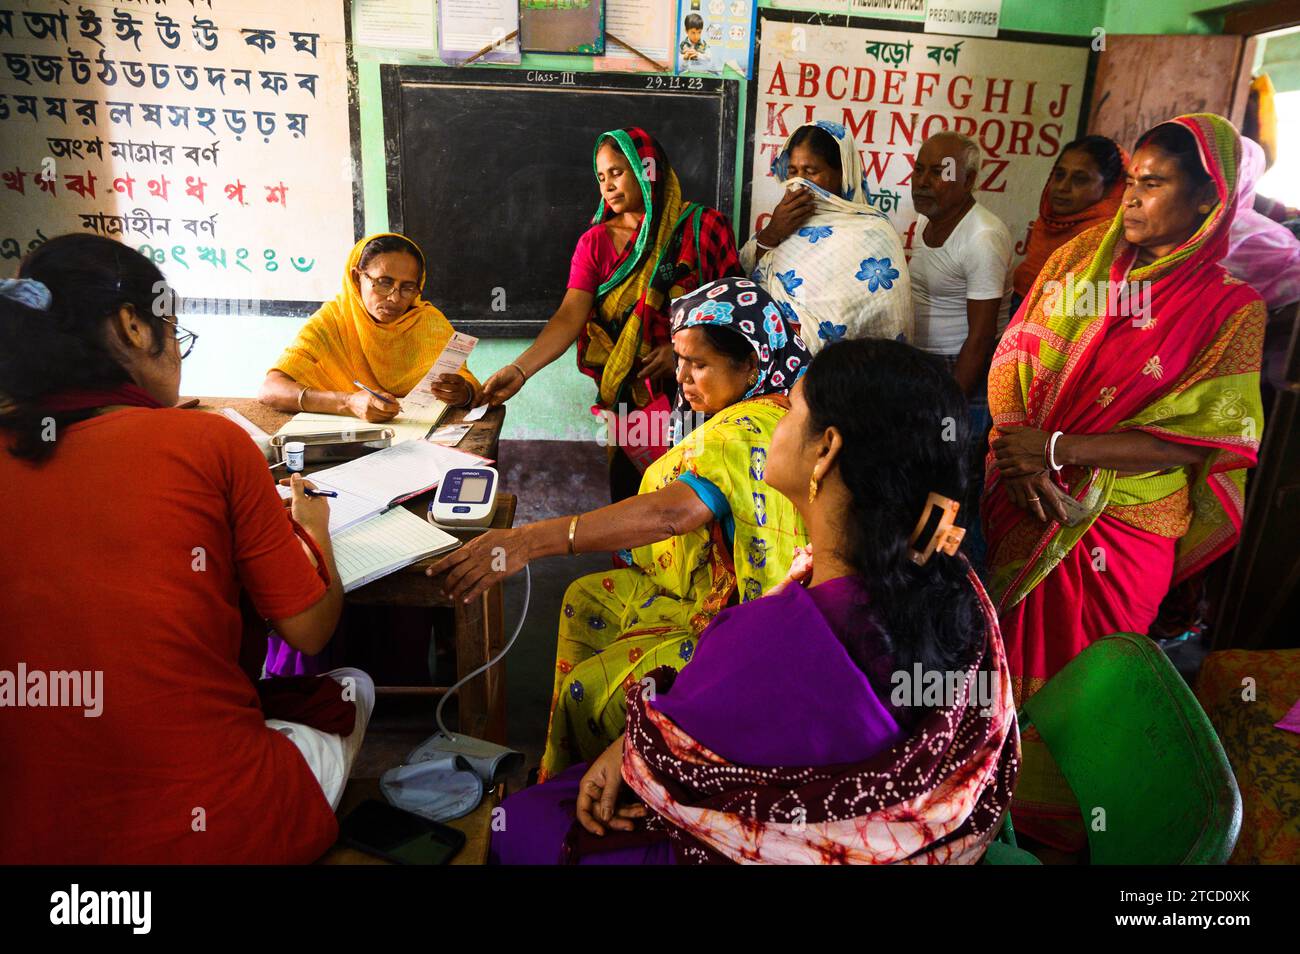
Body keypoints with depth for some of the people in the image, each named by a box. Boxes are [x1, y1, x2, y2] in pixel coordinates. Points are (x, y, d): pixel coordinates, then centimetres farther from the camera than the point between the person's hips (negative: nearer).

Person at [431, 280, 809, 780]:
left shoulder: (745, 433, -27)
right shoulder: (767, 412, 7)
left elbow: (673, 512, -44)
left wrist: (527, 541, -48)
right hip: (721, 589, 11)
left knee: (592, 689, -18)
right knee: (586, 601, 15)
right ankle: (561, 771, 24)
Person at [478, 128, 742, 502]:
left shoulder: (703, 226, 0)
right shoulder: (596, 242, 4)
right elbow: (569, 316, -8)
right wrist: (519, 369, -23)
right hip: (628, 393, 1)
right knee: (630, 495, 4)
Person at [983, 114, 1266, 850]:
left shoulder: (1230, 307, -8)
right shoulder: (1080, 259, 2)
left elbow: (1203, 434, -14)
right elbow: (1013, 354, -2)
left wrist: (1057, 449, -21)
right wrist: (1018, 447, -19)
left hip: (1124, 527, -3)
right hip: (1027, 505, 3)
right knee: (1005, 651, 16)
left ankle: (1059, 828, 37)